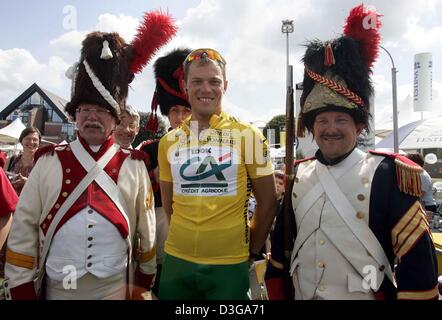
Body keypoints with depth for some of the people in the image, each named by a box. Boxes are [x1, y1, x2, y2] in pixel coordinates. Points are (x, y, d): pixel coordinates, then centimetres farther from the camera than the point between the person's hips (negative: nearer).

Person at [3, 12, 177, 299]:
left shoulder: (135, 165, -3)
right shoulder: (48, 161, -2)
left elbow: (146, 229, 3)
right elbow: (23, 229, 0)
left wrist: (143, 283, 8)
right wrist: (21, 288, 0)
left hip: (117, 289, 0)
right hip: (57, 288, 1)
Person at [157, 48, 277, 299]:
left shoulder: (248, 135, -7)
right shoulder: (169, 142, 1)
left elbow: (268, 202, -2)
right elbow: (169, 205, 11)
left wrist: (251, 250, 3)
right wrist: (189, 239, 9)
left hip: (230, 264, -2)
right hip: (176, 260, 3)